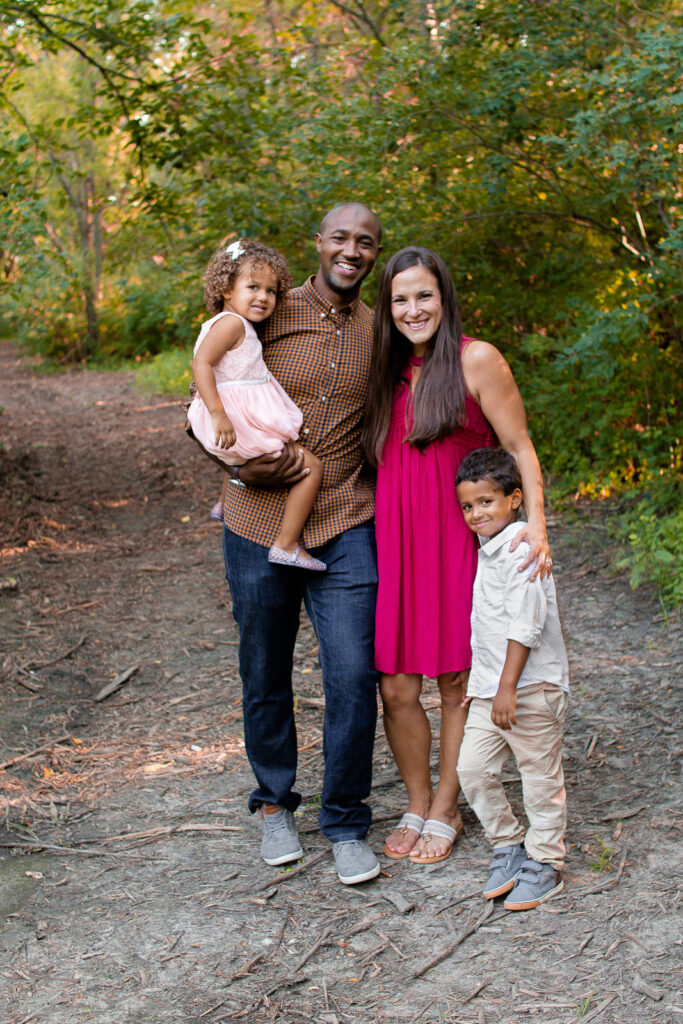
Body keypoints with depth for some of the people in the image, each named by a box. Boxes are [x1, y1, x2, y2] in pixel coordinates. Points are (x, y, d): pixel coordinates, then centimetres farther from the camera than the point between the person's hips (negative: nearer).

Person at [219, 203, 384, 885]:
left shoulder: (378, 332, 6)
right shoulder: (268, 318, -3)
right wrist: (242, 462, -16)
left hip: (345, 529, 1)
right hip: (260, 526, -1)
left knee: (353, 677, -5)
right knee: (265, 677, 11)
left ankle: (347, 825, 13)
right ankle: (273, 803, 33)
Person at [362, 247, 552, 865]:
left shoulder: (476, 360, -5)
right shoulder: (391, 372, 12)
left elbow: (519, 447, -6)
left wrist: (536, 521, -19)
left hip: (456, 543, -4)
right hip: (396, 545, 4)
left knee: (455, 683, 7)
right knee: (396, 688, 4)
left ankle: (445, 813, 24)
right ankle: (417, 807, 24)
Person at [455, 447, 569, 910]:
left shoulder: (522, 549, -16)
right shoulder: (489, 550, 14)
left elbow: (525, 623, -21)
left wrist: (508, 687, -23)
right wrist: (482, 684, 22)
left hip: (532, 688, -9)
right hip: (492, 688, 9)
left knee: (540, 776, 3)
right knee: (472, 767, 6)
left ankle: (545, 865, 16)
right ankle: (508, 846, 22)